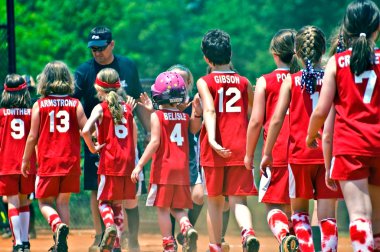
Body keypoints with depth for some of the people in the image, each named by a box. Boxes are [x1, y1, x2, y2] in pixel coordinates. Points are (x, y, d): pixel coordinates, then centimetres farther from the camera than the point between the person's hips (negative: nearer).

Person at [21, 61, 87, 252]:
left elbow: (32, 136, -1)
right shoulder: (75, 104, 0)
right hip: (71, 161, 2)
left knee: (45, 202, 9)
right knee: (63, 203, 12)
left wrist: (25, 160, 9)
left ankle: (59, 225, -21)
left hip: (48, 162, -2)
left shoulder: (39, 105, -2)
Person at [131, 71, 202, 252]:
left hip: (163, 169, -5)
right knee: (178, 207, 13)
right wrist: (197, 113, 13)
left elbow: (155, 142, -15)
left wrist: (140, 165, -15)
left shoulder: (157, 116, -7)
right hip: (182, 169, 5)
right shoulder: (185, 117, 7)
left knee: (163, 208, 2)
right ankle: (187, 227, -16)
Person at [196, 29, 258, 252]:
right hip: (240, 148, 1)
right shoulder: (244, 82, 8)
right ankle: (248, 232, -32)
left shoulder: (205, 82, 1)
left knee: (215, 200, 13)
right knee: (238, 200, -2)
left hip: (216, 150, -1)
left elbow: (210, 110, -15)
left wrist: (212, 139, -27)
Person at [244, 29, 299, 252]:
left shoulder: (265, 82, -1)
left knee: (273, 205, -1)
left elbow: (256, 121, -3)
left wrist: (249, 154, 7)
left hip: (276, 152, -3)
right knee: (293, 207, 15)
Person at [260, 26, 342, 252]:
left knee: (300, 211, 15)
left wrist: (267, 153, 2)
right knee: (327, 216, 0)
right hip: (328, 155, 0)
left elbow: (277, 119, -5)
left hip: (299, 155, 0)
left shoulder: (291, 81, 0)